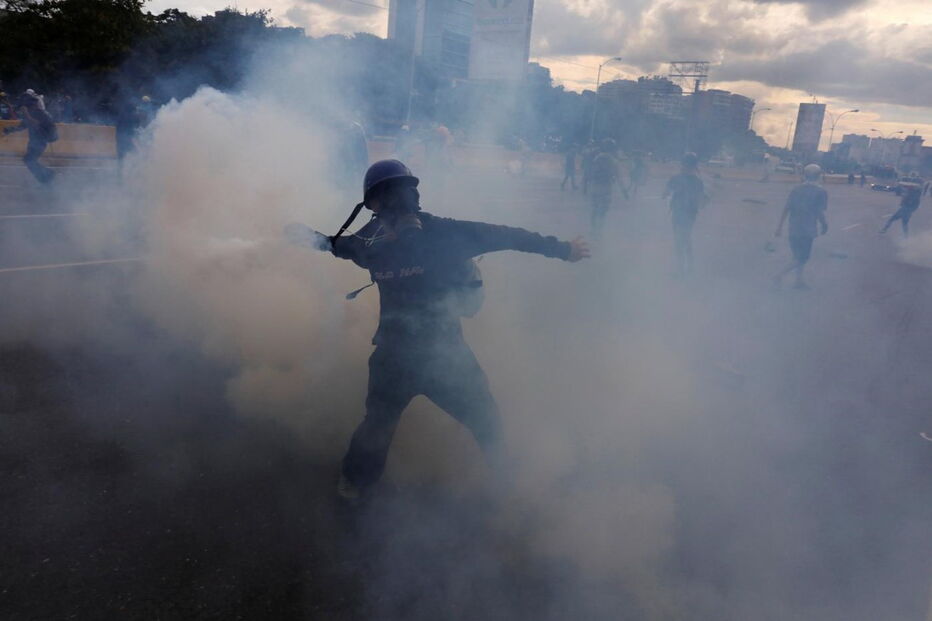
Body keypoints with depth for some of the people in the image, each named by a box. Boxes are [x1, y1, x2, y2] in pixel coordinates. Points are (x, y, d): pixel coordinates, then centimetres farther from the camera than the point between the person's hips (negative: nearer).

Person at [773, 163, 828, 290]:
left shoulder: (796, 189, 5)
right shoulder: (821, 191, -8)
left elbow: (786, 209, 2)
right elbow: (820, 213, -12)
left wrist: (780, 226, 7)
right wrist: (824, 226, 5)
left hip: (793, 228, 5)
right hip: (807, 230, -5)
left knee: (798, 256, 18)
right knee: (803, 258, 2)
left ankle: (799, 280, 26)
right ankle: (780, 275, -12)